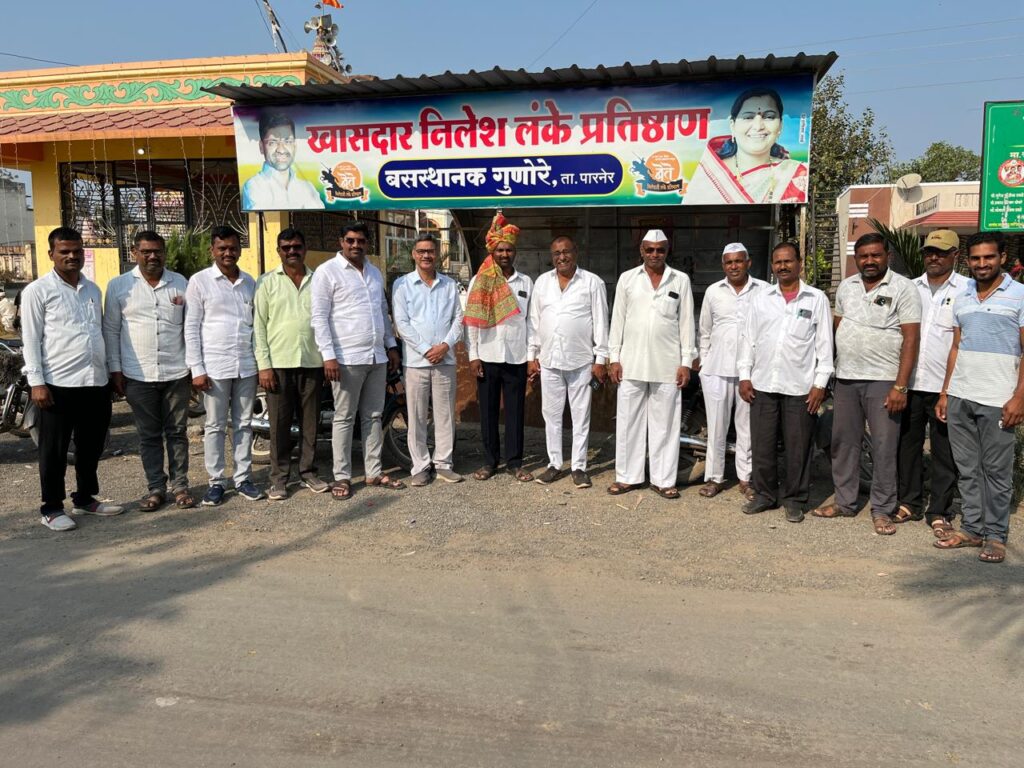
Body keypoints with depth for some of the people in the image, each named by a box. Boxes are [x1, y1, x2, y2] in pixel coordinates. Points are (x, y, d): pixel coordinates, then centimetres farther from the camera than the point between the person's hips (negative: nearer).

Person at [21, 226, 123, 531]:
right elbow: (31, 340, -6)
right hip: (59, 383, -6)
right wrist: (36, 382, -12)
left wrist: (112, 371, 16)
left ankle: (85, 499, 29)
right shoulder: (37, 291, -3)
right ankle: (52, 508, 15)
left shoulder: (92, 289, 14)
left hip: (97, 382, 6)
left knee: (91, 446, 15)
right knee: (54, 450, 4)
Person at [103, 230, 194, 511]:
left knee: (177, 432, 7)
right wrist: (115, 369, 0)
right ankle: (155, 488, 18)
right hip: (138, 375, 0)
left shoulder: (180, 284, 4)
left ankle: (180, 485, 17)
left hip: (177, 373, 1)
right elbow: (111, 331, 4)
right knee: (149, 435, 8)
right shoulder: (118, 286, 1)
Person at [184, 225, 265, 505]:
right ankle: (216, 482, 13)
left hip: (246, 366, 3)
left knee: (244, 424, 9)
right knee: (215, 426, 4)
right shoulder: (200, 281, -2)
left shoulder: (249, 282, 9)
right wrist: (197, 369, -8)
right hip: (214, 366, -3)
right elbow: (191, 328, -3)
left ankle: (243, 478, 18)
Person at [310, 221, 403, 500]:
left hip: (377, 357, 6)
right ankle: (342, 477, 9)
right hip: (347, 358, -6)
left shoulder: (375, 272, 16)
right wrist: (328, 356, -16)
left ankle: (374, 472, 20)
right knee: (344, 418, 1)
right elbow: (319, 316, -9)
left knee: (373, 417, 12)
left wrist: (391, 346, 16)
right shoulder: (327, 272, -4)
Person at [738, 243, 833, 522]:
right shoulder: (760, 298, 9)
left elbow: (824, 343, 0)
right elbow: (747, 338, 9)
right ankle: (764, 494, 22)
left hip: (800, 387, -2)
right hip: (762, 384, 2)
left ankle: (794, 499, 18)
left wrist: (820, 383, -5)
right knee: (762, 445, 8)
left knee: (798, 447, 5)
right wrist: (744, 376, 2)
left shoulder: (817, 299, 2)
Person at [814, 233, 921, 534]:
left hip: (883, 380, -5)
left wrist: (900, 386, -16)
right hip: (845, 378, 5)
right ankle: (845, 502, 23)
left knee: (884, 447, 0)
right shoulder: (846, 286, 10)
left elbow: (911, 338, -9)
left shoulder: (903, 288, -5)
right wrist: (831, 370, 7)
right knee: (843, 442, 11)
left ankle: (882, 510, 12)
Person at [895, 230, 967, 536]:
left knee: (944, 452, 4)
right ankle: (909, 503, 25)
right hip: (909, 383, 4)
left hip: (945, 386, -4)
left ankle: (939, 512, 15)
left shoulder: (967, 290, -1)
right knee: (907, 445, 12)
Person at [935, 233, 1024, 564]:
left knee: (996, 471, 3)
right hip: (960, 398, 5)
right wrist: (944, 393, 10)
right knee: (967, 468, 10)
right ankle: (971, 528, 19)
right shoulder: (962, 299, 13)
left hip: (997, 400, -5)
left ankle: (996, 536, 12)